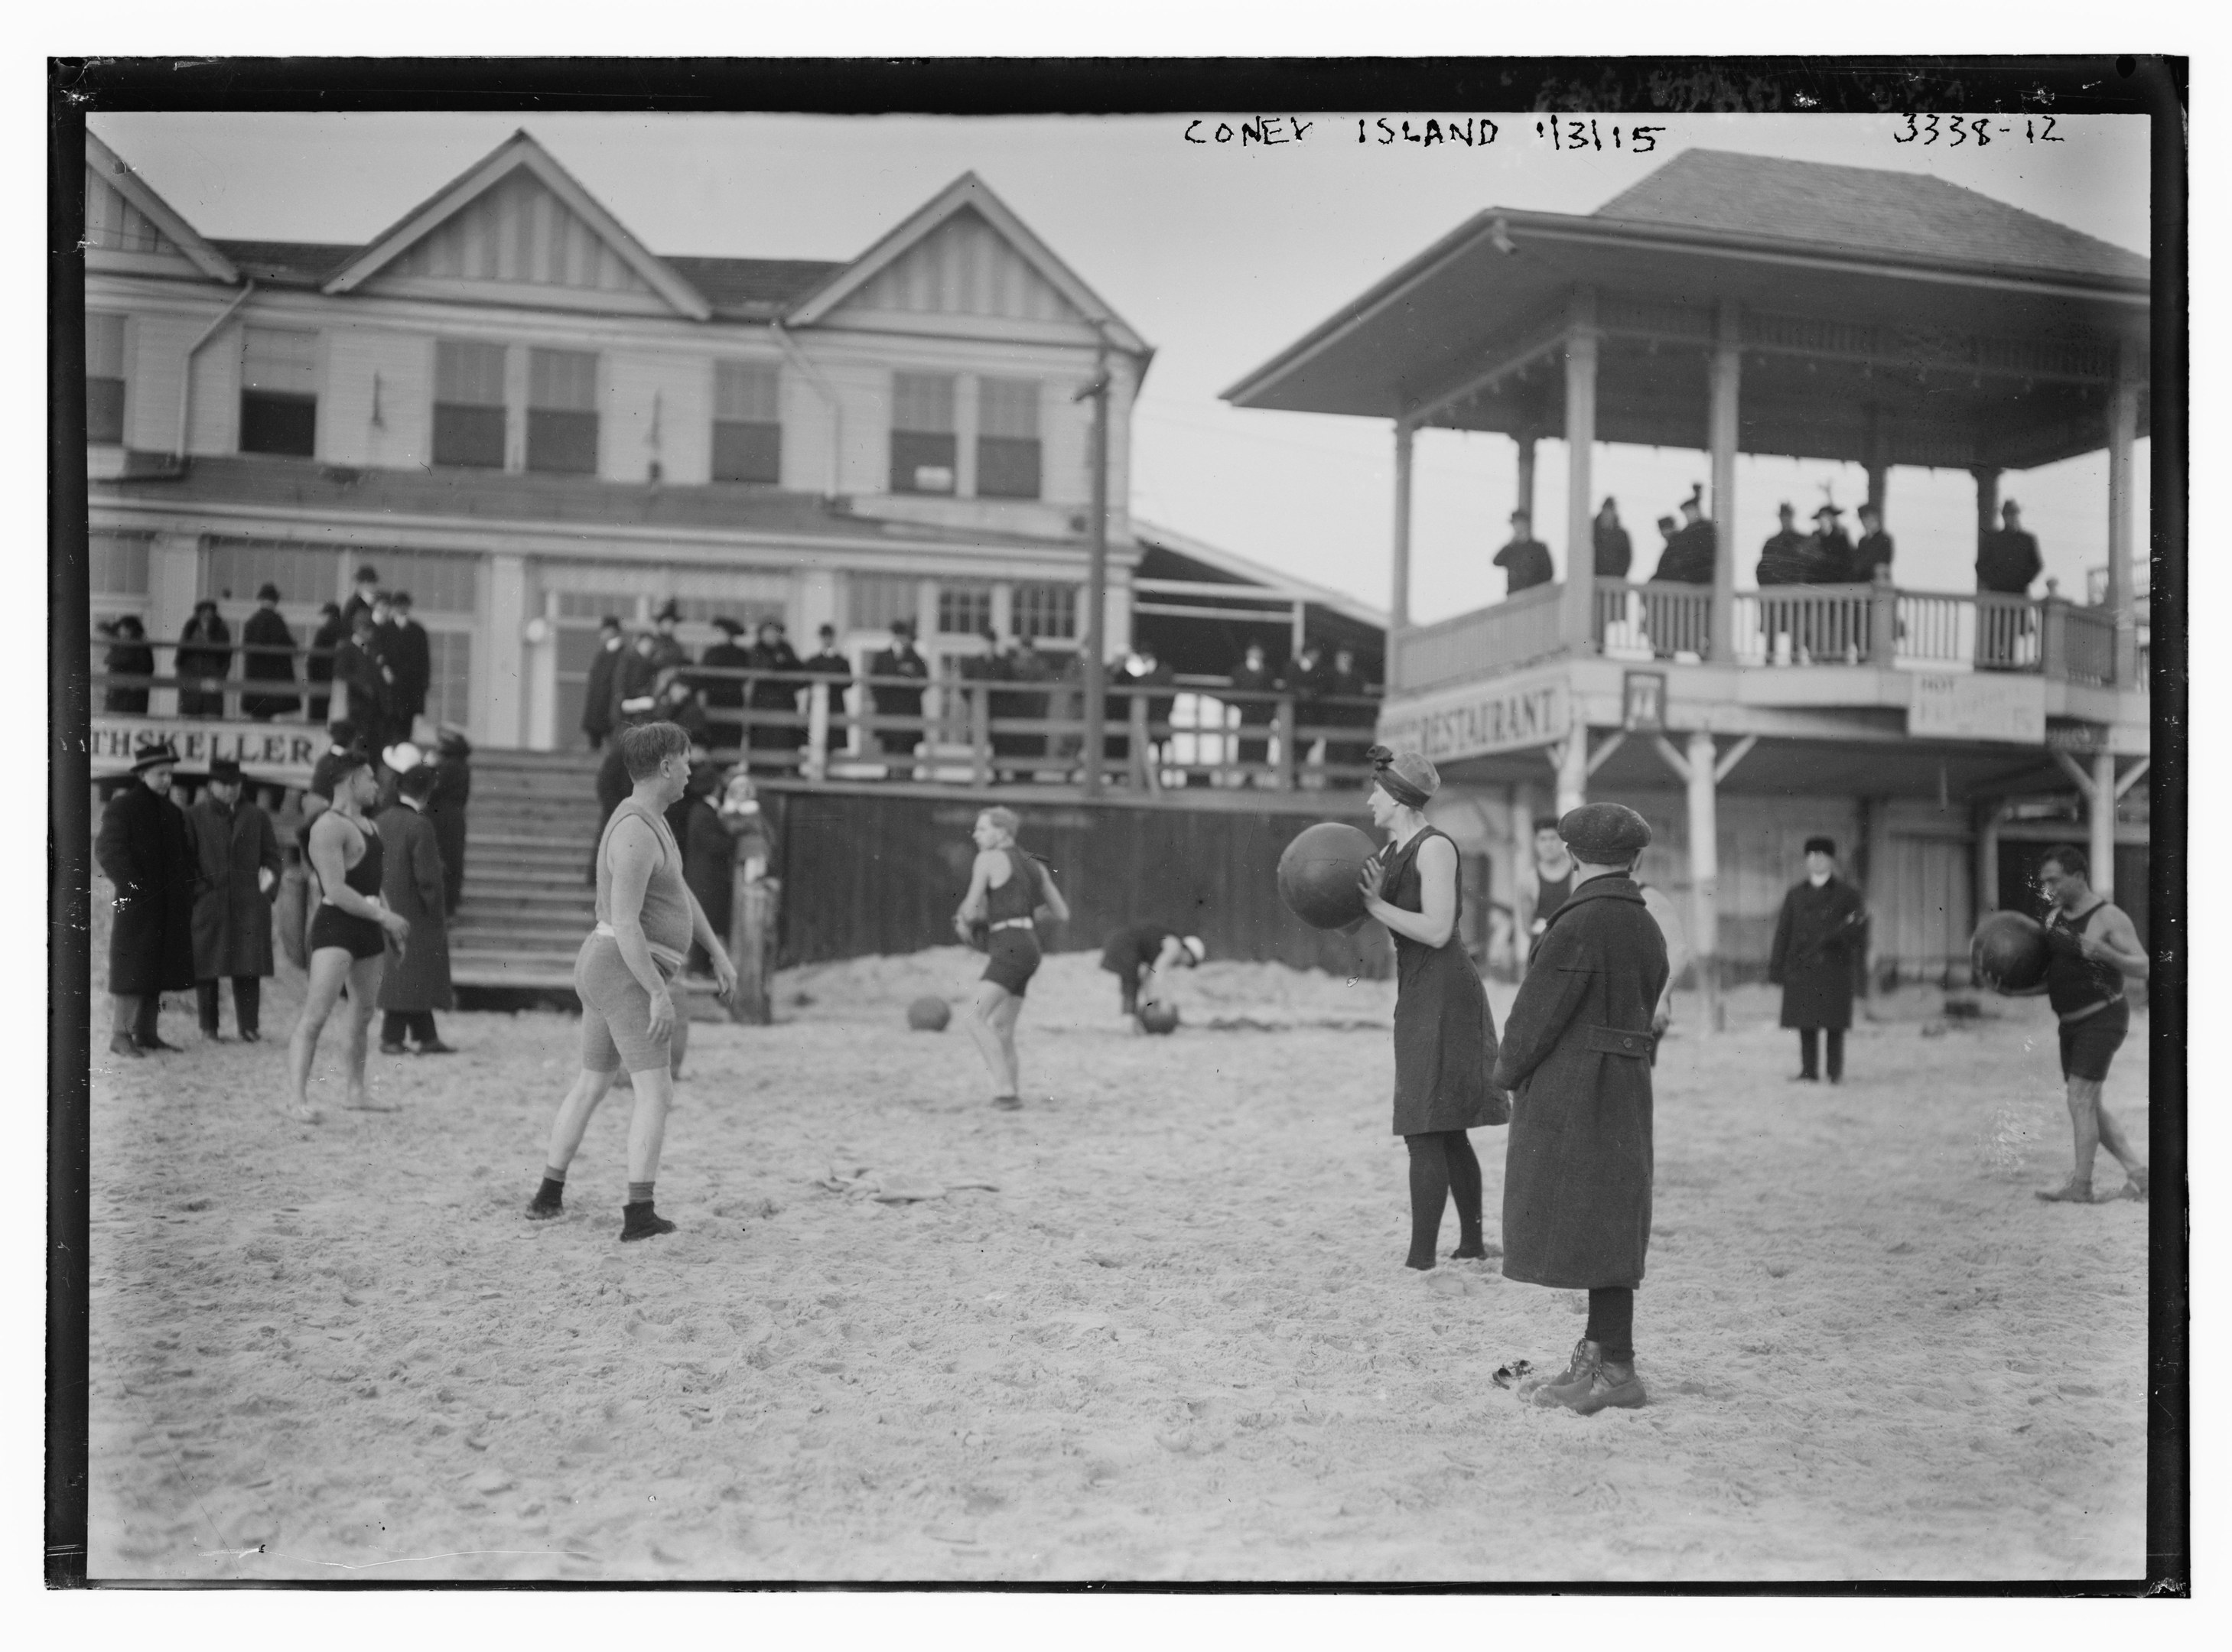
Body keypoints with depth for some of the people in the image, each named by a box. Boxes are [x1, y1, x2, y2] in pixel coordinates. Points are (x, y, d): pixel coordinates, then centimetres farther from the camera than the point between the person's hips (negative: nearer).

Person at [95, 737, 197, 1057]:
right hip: (136, 902, -7)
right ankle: (120, 1035, -1)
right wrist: (133, 885, -19)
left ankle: (145, 1032, 18)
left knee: (157, 969, 10)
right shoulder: (121, 808, -6)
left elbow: (184, 856, 21)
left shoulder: (173, 812, 15)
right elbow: (107, 851, -12)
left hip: (169, 905, 7)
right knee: (133, 969, -5)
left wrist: (185, 894, 9)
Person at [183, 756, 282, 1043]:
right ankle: (209, 1027, 8)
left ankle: (248, 1025, 1)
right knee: (207, 968, 1)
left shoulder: (256, 816, 12)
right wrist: (199, 890, -5)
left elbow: (274, 856, 15)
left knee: (249, 967, -4)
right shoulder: (194, 817, 7)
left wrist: (269, 879, -1)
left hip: (249, 904, 1)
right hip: (208, 903, -1)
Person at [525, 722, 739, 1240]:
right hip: (628, 976, -10)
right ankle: (640, 1213, -17)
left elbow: (678, 892, 21)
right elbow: (624, 922, -27)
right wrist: (660, 994, -26)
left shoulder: (645, 818, 14)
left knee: (590, 1085, 21)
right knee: (656, 1095, -9)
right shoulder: (636, 834, -21)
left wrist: (719, 954, 19)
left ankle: (548, 1196, 26)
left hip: (604, 971, 10)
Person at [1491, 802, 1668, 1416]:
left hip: (1570, 1092, -9)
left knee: (1588, 1225, -5)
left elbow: (1541, 1011, -16)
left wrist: (1508, 1071, -1)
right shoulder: (1647, 929, 10)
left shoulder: (1578, 927, -16)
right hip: (1626, 1084, 9)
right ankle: (1599, 1354, 21)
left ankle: (1615, 1371, -2)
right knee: (1607, 1225, 13)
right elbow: (1642, 1011, 12)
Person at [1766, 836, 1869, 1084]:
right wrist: (1776, 968, 5)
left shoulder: (1847, 894, 7)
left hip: (1834, 968, -2)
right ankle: (1809, 1071, 6)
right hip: (1801, 968, 2)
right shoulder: (1795, 895, 14)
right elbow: (1783, 931, 11)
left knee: (1835, 1023, -2)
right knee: (1805, 1022, 2)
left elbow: (1859, 927, 4)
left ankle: (1836, 1072, 3)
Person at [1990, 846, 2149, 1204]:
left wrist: (2104, 952, -30)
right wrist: (2008, 989, -3)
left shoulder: (2110, 917, -12)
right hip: (2072, 1023, 8)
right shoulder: (2054, 917, 10)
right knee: (2088, 1107, 9)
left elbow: (2142, 969, -14)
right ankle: (2138, 1174, 18)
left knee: (2080, 1099, -12)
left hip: (2103, 1018, -8)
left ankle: (2080, 1186, -7)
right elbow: (2048, 980, 13)